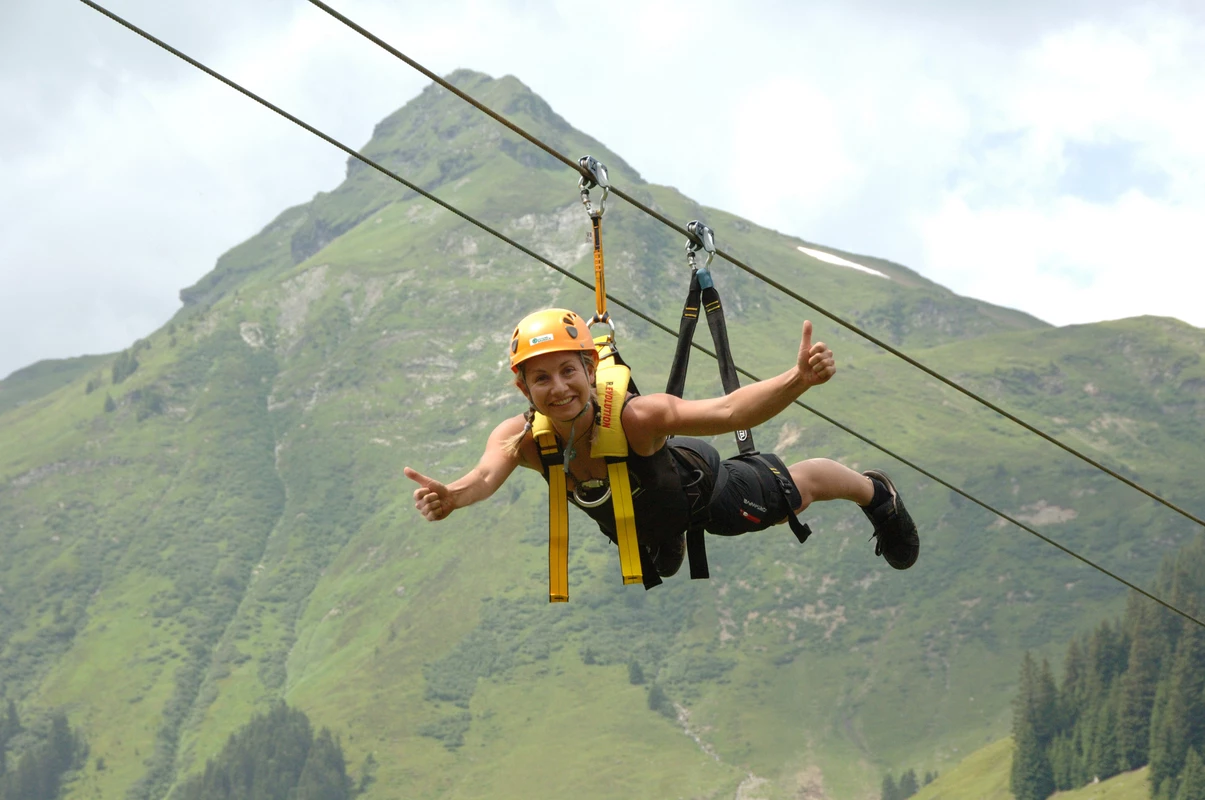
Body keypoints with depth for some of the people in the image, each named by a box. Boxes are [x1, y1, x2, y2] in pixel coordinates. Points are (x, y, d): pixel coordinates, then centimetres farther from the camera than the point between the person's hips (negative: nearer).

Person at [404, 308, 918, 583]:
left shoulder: (635, 418, -47)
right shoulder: (521, 439, -39)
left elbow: (726, 412, -61)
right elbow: (487, 475, -60)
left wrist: (798, 380, -78)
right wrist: (453, 497, -83)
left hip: (696, 484, -4)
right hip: (634, 521, 4)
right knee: (660, 570, 36)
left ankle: (877, 493, 55)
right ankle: (671, 546, 75)